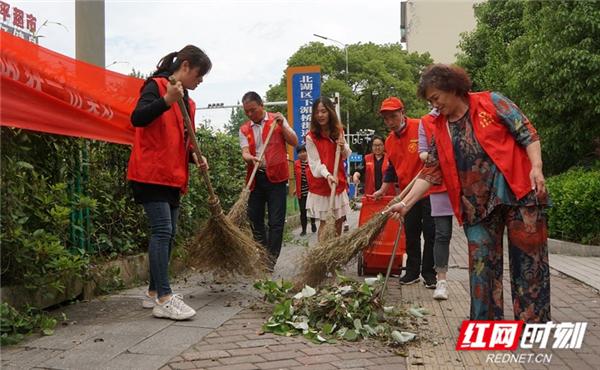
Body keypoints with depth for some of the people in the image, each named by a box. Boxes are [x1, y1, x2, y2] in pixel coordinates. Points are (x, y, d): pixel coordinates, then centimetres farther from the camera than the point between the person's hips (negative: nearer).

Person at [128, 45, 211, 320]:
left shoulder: (187, 101, 18)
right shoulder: (156, 86, -7)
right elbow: (137, 119, -23)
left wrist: (194, 157, 5)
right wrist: (166, 101, -35)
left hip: (173, 176, 9)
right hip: (151, 173, -9)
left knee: (168, 233, 9)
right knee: (162, 230, -14)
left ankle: (153, 293, 18)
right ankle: (164, 299, -13)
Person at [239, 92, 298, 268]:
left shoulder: (277, 120, 3)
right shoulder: (244, 129, 9)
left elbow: (294, 142, -1)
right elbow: (245, 152, -3)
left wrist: (281, 125, -13)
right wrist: (249, 158, -26)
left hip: (276, 176, -3)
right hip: (255, 178, 4)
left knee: (276, 221, -4)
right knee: (255, 219, 10)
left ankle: (271, 259, 4)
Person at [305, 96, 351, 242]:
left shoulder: (338, 131, 5)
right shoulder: (311, 137, -12)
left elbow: (346, 156, 12)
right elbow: (315, 162, -18)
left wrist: (343, 147, -11)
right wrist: (327, 175, -35)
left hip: (339, 183, 5)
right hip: (321, 185, -5)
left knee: (339, 222, 11)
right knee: (324, 224, -3)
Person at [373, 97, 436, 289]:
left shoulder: (421, 127, -13)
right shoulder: (389, 141, 8)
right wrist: (383, 190, 16)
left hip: (428, 189, -6)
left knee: (430, 233, 0)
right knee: (411, 234, 11)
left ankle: (429, 272, 11)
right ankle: (412, 271, 21)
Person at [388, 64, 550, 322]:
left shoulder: (491, 102, -1)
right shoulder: (439, 129, 9)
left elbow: (527, 134, -3)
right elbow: (431, 173, 8)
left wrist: (536, 167, -17)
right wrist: (406, 203, 0)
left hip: (518, 192, -4)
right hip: (478, 205, 4)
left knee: (529, 258, 1)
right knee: (481, 262, 5)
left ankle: (534, 321, 12)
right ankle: (486, 322, 16)